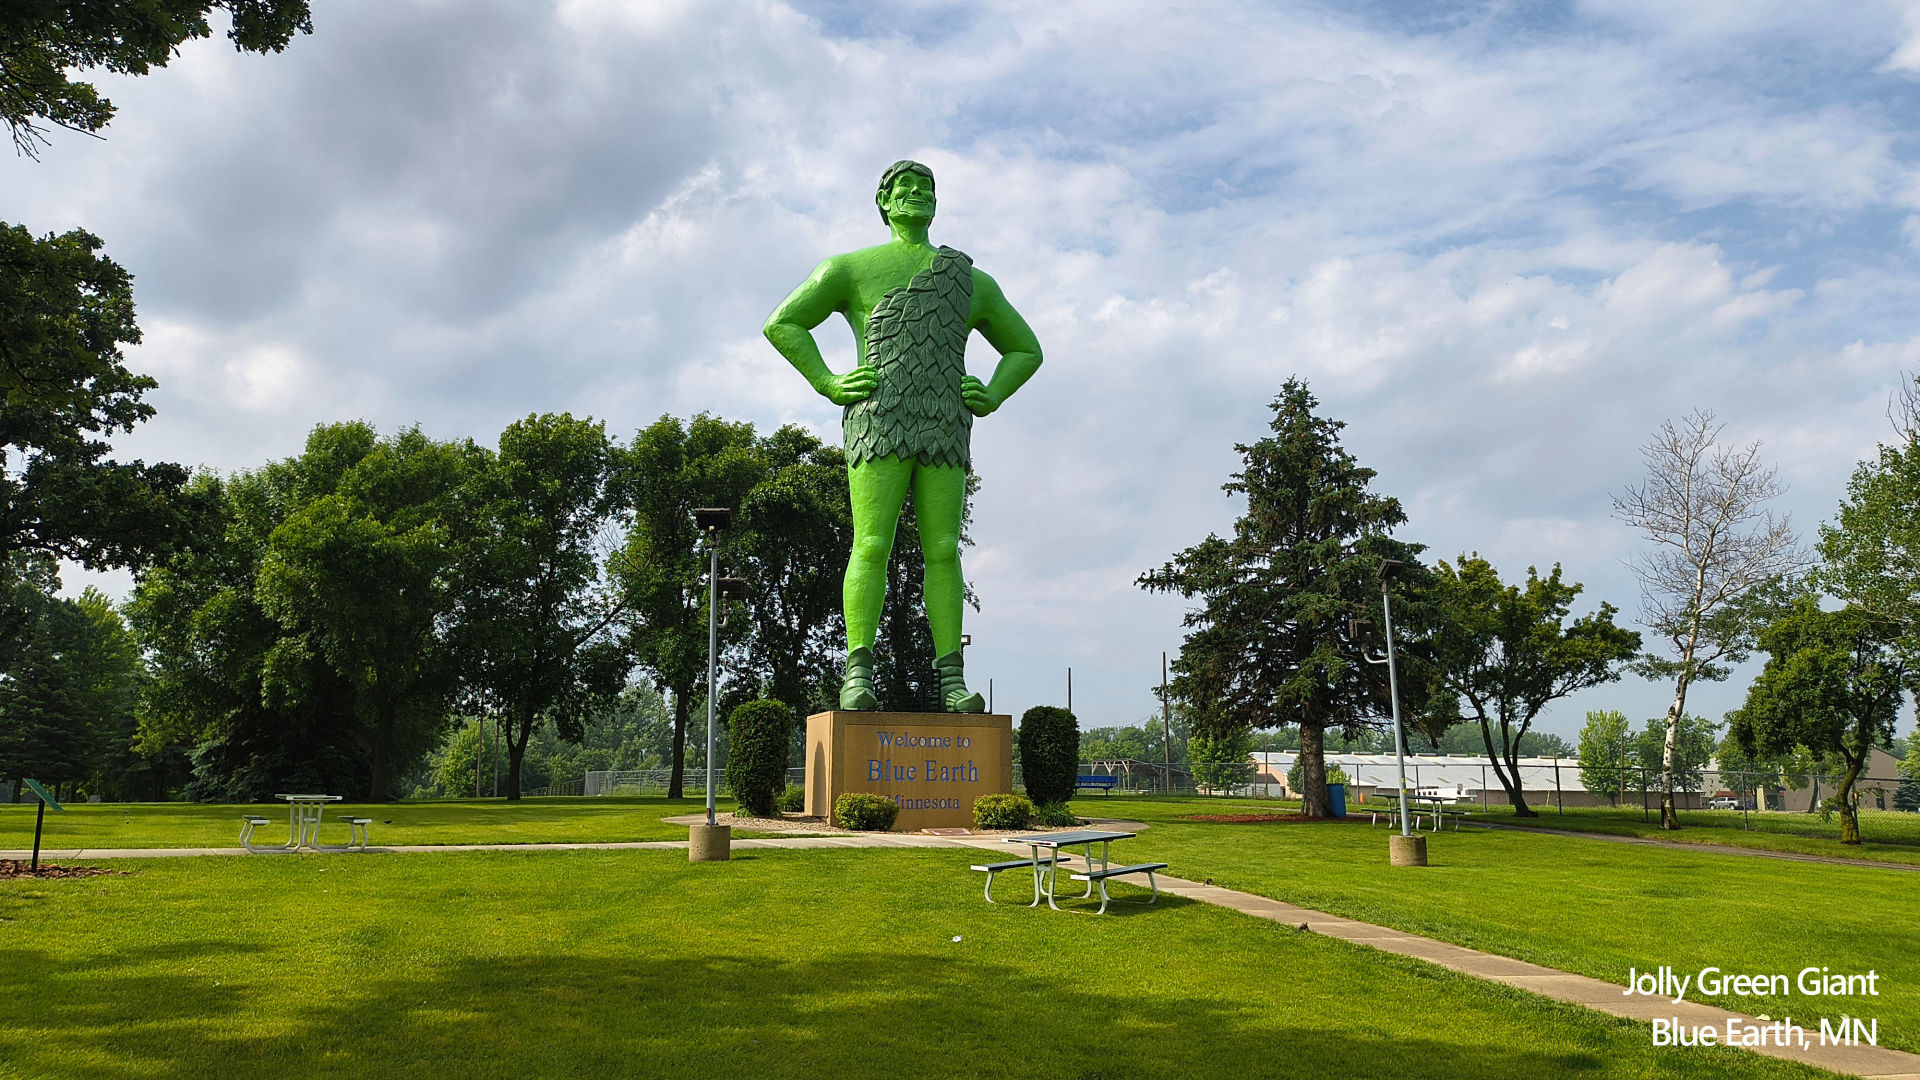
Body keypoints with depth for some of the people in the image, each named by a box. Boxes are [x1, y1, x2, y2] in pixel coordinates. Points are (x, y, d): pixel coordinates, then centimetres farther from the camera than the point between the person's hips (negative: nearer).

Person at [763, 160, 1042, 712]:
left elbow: (1025, 349, 28)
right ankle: (858, 676, -12)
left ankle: (952, 681, -4)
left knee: (943, 549, -4)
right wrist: (828, 386, -1)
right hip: (878, 424, -2)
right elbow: (782, 324, 12)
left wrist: (990, 397, 9)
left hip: (945, 432, 3)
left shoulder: (973, 281, 22)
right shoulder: (850, 268, 13)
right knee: (872, 546, -11)